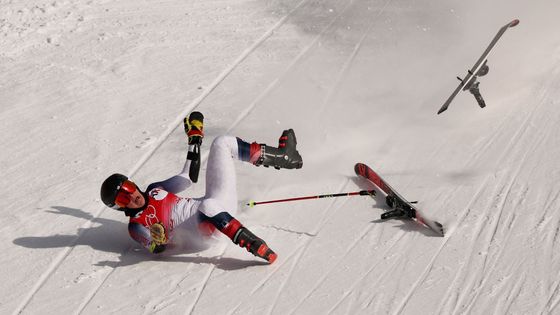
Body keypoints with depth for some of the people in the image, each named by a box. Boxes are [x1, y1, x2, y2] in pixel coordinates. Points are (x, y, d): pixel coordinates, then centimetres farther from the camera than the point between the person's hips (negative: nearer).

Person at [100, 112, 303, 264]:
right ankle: (251, 243, -44)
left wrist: (194, 138, 19)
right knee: (207, 204, -47)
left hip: (220, 205, 8)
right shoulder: (136, 226, -3)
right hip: (209, 227, -8)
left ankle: (281, 157, 3)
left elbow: (189, 178, 21)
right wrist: (158, 240, -37)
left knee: (222, 143, 7)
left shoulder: (154, 189, 16)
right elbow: (158, 249, -13)